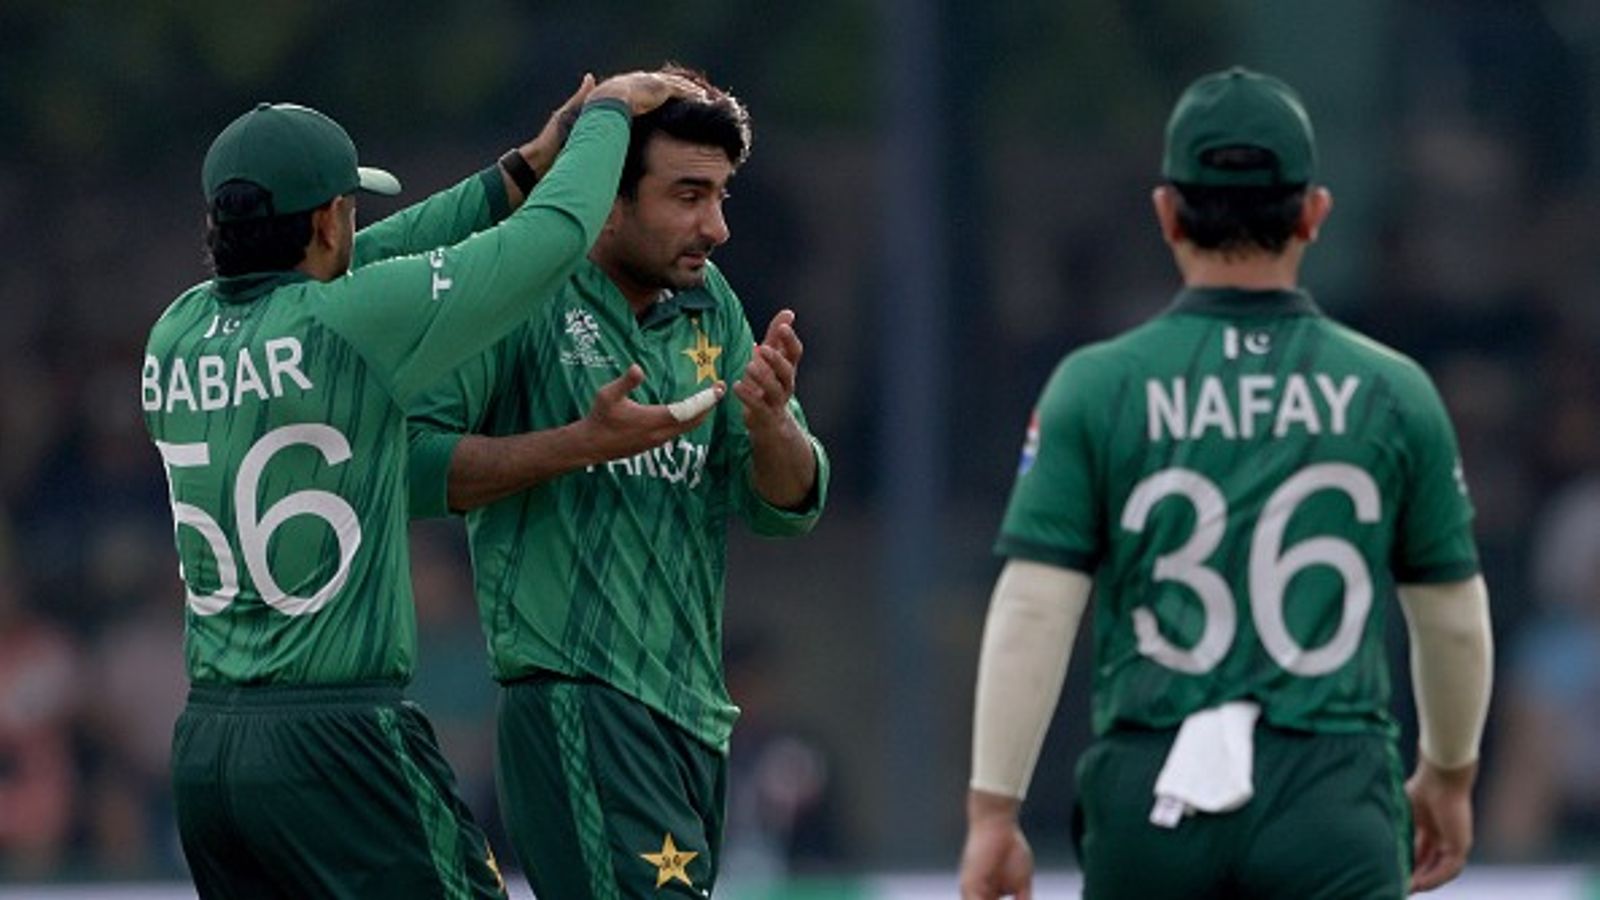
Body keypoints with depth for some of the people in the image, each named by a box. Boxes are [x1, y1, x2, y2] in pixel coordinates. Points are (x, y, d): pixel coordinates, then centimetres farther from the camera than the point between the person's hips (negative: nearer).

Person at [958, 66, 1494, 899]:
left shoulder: (1095, 388, 1)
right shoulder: (1392, 392, 4)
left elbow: (1032, 611, -4)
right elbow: (1454, 617, 12)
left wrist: (993, 811, -2)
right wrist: (1449, 774, 29)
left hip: (1149, 800, 1)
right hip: (1333, 813, -1)